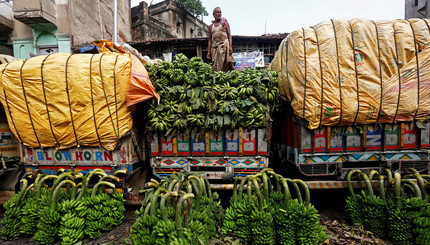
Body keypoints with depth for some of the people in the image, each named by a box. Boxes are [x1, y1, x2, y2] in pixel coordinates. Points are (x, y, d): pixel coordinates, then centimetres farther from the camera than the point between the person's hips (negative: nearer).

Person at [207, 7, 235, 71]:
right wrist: (208, 51, 6)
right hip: (215, 47, 2)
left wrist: (230, 46, -10)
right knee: (216, 66, -3)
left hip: (224, 45, -2)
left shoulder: (225, 22, 11)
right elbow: (210, 40, 15)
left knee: (228, 63, -14)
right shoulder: (211, 26, 17)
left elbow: (229, 35, 3)